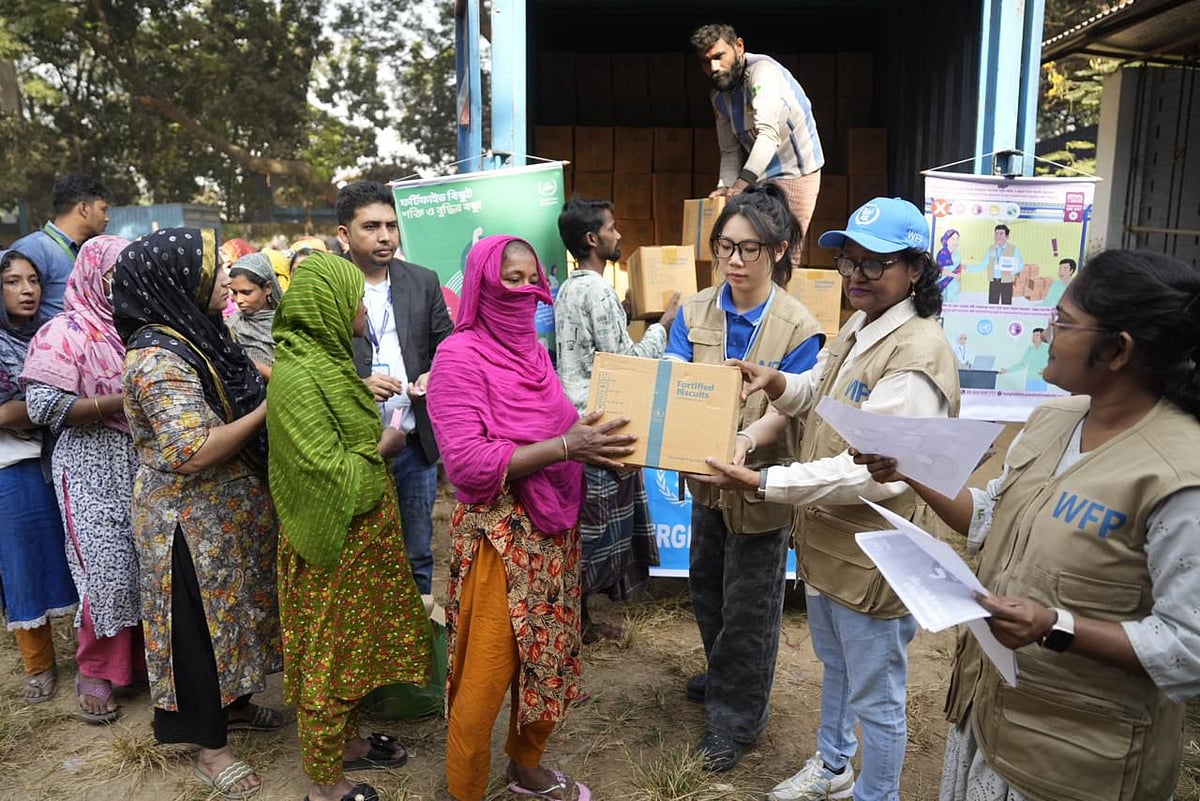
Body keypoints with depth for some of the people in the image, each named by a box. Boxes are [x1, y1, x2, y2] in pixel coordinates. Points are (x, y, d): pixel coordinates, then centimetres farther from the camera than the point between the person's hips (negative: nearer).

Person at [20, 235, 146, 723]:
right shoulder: (65, 332, -6)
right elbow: (46, 407, -15)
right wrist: (123, 400, -18)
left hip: (142, 460, 5)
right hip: (92, 466, -5)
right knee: (108, 568, -3)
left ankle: (142, 655, 24)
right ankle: (95, 672, 17)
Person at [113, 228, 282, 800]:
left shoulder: (197, 337, 3)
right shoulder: (157, 358, -25)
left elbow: (235, 401, 16)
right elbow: (195, 452, -30)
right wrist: (269, 407, -23)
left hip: (231, 514, 9)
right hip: (193, 524, -8)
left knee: (232, 613, 22)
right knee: (203, 623, 7)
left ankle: (235, 704, 43)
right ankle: (212, 749, 25)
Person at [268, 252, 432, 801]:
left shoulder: (325, 358, 6)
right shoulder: (298, 375, -23)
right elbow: (325, 470, -26)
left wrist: (378, 432, 3)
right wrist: (382, 449, -13)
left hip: (361, 530, 9)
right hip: (334, 537, -9)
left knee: (355, 639, 21)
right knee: (330, 651, 6)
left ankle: (345, 741, 39)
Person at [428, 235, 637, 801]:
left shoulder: (533, 350, 8)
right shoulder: (460, 356, -14)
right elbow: (467, 462, -22)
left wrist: (592, 443, -8)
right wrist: (566, 446, -25)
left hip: (555, 527, 7)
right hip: (498, 534, -7)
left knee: (549, 656, 19)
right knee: (486, 677, 3)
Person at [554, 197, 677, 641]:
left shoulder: (568, 289, 12)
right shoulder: (599, 291, -17)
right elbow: (623, 363, -18)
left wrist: (623, 315, 24)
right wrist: (663, 325, -7)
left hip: (575, 415, 9)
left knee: (581, 519, 16)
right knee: (596, 522, 2)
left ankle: (577, 613, 26)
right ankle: (580, 619, 14)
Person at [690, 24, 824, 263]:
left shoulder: (763, 72, -22)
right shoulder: (719, 96, 3)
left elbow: (769, 133, -35)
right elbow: (730, 150, 7)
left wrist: (744, 181, -45)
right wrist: (725, 186, -11)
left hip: (796, 171, -7)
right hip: (760, 176, 7)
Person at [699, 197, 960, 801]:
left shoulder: (918, 356, -25)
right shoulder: (857, 329, 5)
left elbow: (876, 472, -31)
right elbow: (819, 392, 21)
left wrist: (761, 482, -31)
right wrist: (780, 384, -3)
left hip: (871, 558, -10)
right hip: (824, 540, 10)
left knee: (875, 697, 12)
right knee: (835, 666, 29)